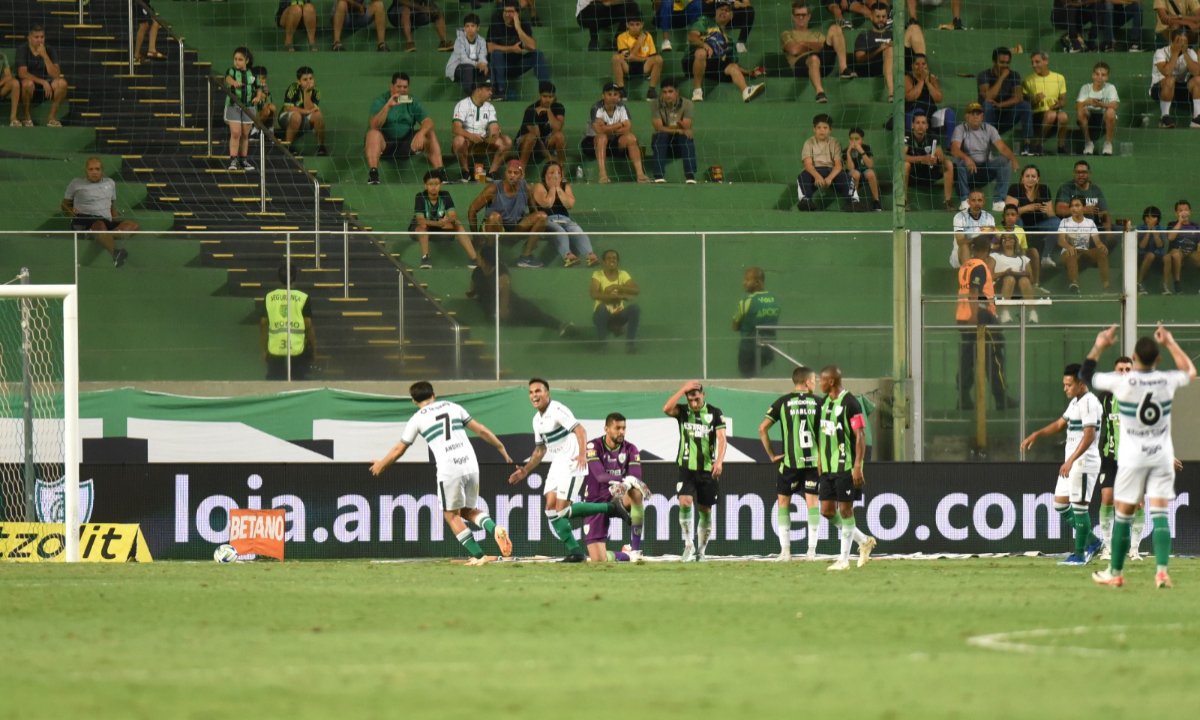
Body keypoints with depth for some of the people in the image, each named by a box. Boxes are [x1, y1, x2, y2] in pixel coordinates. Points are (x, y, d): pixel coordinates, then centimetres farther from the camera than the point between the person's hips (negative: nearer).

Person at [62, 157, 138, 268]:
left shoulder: (110, 183, 25)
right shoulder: (76, 183, 15)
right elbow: (65, 205, 21)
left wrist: (116, 218, 11)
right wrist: (72, 212, -2)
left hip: (106, 221, 5)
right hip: (84, 220, -5)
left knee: (133, 225, -24)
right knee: (100, 225, -43)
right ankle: (115, 253, -71)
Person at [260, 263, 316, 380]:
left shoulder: (269, 298, 2)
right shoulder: (303, 298, -5)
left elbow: (263, 324, 5)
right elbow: (308, 326, -5)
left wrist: (264, 349, 14)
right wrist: (313, 347, 8)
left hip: (275, 350, 2)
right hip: (298, 349, -2)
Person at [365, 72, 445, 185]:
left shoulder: (412, 103, 6)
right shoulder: (380, 101, -5)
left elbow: (428, 122, -7)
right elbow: (374, 125, -21)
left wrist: (421, 133, -29)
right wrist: (388, 106, -33)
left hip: (406, 145, 4)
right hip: (384, 145, -4)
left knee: (430, 135, -12)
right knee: (373, 133, -34)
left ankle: (440, 174, -17)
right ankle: (373, 174, -45)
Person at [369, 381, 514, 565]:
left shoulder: (417, 419, 7)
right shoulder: (453, 407, 16)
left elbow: (399, 450, 16)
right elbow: (481, 430, 16)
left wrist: (380, 465, 34)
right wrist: (502, 449, 26)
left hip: (448, 469, -4)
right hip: (471, 465, 4)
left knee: (451, 515, 11)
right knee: (468, 510, 18)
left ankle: (478, 555, 2)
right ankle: (495, 529, -11)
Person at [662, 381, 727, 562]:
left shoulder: (714, 413, 2)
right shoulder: (683, 411, 4)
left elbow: (721, 438, -5)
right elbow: (667, 409, -17)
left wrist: (719, 461, -19)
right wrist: (683, 389, -16)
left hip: (708, 470, 0)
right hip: (687, 467, 0)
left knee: (705, 510, 5)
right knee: (685, 502, -19)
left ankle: (701, 550, 15)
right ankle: (688, 544, -10)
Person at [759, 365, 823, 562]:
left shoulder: (783, 402, 1)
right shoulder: (818, 402, 2)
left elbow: (762, 428, -4)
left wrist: (771, 455, 4)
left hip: (790, 462, -1)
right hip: (813, 461, 1)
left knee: (783, 502, 11)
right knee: (812, 502, 5)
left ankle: (785, 550, 5)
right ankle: (812, 550, 0)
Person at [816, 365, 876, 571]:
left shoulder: (850, 403, -13)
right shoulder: (824, 403, 11)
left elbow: (860, 436, -15)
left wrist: (858, 466, -19)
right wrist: (819, 461, 18)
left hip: (846, 467, -8)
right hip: (828, 467, 8)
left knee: (845, 509, -3)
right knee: (827, 510, 6)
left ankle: (844, 560, 4)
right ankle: (864, 541, 23)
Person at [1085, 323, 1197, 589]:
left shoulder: (1122, 382, -13)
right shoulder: (1167, 381, -4)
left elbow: (1087, 375, 3)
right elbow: (1190, 371, 21)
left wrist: (1100, 347, 13)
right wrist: (1170, 343, 26)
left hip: (1132, 458, -2)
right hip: (1162, 457, 2)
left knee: (1123, 514, 8)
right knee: (1160, 514, -2)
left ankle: (1115, 572, 17)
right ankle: (1162, 569, -18)